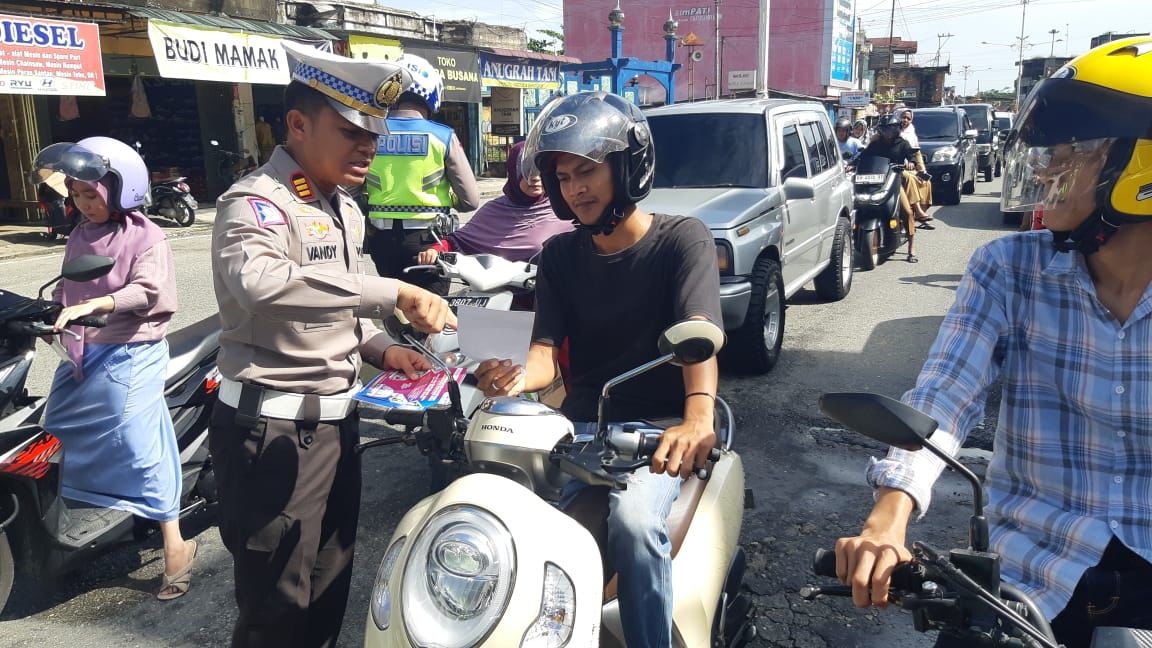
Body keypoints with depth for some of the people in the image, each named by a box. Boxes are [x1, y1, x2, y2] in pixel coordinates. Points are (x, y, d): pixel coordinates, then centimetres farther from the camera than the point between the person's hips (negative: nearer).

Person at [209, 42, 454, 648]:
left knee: (330, 586, 22)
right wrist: (393, 293, -43)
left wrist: (381, 348, 4)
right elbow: (260, 281, -40)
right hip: (276, 430, -9)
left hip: (336, 418, 9)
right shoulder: (255, 204, -17)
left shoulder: (344, 209, 13)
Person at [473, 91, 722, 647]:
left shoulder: (682, 239, -4)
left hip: (658, 426, -3)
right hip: (580, 423, 4)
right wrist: (517, 378, -26)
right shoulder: (560, 255, 9)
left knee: (633, 520, -32)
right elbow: (547, 351, 0)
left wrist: (698, 419, -41)